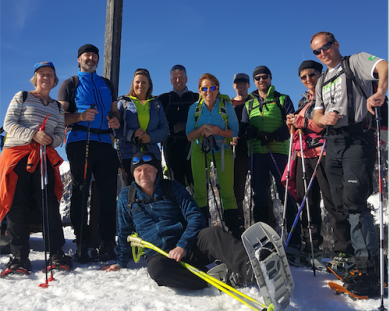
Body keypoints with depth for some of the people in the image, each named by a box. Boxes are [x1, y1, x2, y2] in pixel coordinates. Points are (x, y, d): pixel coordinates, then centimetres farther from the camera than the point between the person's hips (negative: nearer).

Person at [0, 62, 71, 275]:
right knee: (17, 206, -4)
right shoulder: (22, 97, 9)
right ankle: (19, 257, 3)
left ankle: (56, 254, 2)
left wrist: (51, 140, -9)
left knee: (50, 205, -4)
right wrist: (33, 135, -16)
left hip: (44, 158, 3)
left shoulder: (58, 107, 20)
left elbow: (60, 134, 15)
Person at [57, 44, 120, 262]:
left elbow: (115, 111, 22)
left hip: (105, 143, 4)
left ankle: (108, 244, 4)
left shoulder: (108, 85, 23)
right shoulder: (70, 84, 12)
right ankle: (84, 245, 1)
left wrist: (116, 120, -1)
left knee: (108, 193, -1)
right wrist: (81, 116, -16)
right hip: (80, 142, -3)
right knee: (80, 193, -3)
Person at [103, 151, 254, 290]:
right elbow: (124, 232, 23)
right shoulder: (126, 197, 10)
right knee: (156, 268, -37)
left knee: (213, 232, -33)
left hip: (188, 248, 0)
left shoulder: (172, 187, 5)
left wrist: (183, 245, -16)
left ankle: (250, 271, -54)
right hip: (159, 256, 1)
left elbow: (196, 217, -2)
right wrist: (121, 263, 26)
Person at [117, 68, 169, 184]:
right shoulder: (123, 102, 13)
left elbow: (164, 129, 9)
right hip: (129, 155, -2)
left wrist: (150, 137, -10)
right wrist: (132, 134, -15)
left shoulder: (156, 104, 19)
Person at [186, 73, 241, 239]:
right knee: (199, 190, 3)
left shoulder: (226, 106, -11)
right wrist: (202, 128, -25)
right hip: (200, 151, 2)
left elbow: (235, 132, -10)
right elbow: (189, 136, -5)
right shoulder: (194, 108, -7)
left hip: (223, 152, -1)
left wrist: (217, 131, -27)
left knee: (227, 191, -4)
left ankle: (235, 230, 6)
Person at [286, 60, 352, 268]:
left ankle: (343, 250, 1)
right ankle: (311, 247, 19)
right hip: (304, 153, 7)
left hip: (323, 151, -7)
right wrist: (293, 124, 5)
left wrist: (299, 121, -9)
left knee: (332, 201, -7)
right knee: (307, 201, 9)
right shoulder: (304, 100, 22)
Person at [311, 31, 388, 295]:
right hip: (333, 144, 7)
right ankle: (356, 253, 19)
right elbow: (316, 118, 16)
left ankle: (368, 266, -8)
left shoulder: (355, 62, 3)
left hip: (357, 139, -7)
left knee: (354, 200, -15)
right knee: (342, 204, 7)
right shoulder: (322, 82, 22)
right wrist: (323, 118, -8)